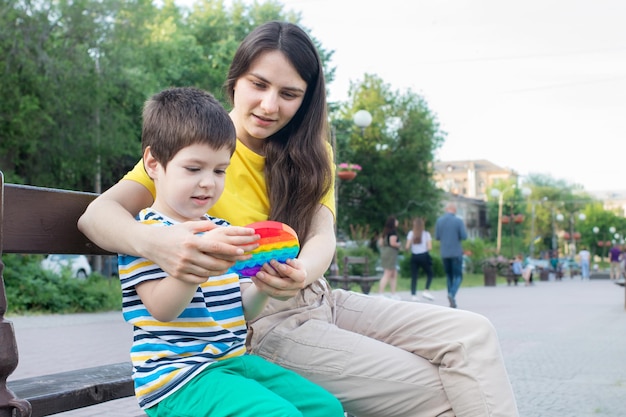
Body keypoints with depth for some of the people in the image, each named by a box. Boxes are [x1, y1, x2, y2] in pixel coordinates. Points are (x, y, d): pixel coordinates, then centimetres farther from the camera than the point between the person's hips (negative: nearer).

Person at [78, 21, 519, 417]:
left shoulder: (310, 152, 10)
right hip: (257, 323, -6)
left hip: (316, 300, 6)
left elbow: (323, 234, -7)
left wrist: (302, 272, -33)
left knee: (471, 333, -12)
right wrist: (154, 241, -43)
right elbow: (97, 213, -18)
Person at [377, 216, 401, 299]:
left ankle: (394, 294, 18)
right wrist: (399, 244, -4)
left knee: (394, 275, 15)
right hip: (391, 253, -9)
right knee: (387, 275, -8)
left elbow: (380, 242, 15)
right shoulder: (393, 231, -13)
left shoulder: (385, 231, 14)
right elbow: (393, 243, -21)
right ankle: (380, 293, -11)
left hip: (385, 252, 9)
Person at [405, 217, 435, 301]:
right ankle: (426, 291, -1)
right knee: (429, 274, 13)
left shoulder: (411, 233, 0)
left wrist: (410, 248, 15)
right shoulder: (426, 234, -3)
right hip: (424, 256, -2)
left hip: (414, 256, 2)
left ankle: (413, 295, -2)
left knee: (414, 276, 5)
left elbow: (407, 247, -7)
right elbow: (430, 248, -9)